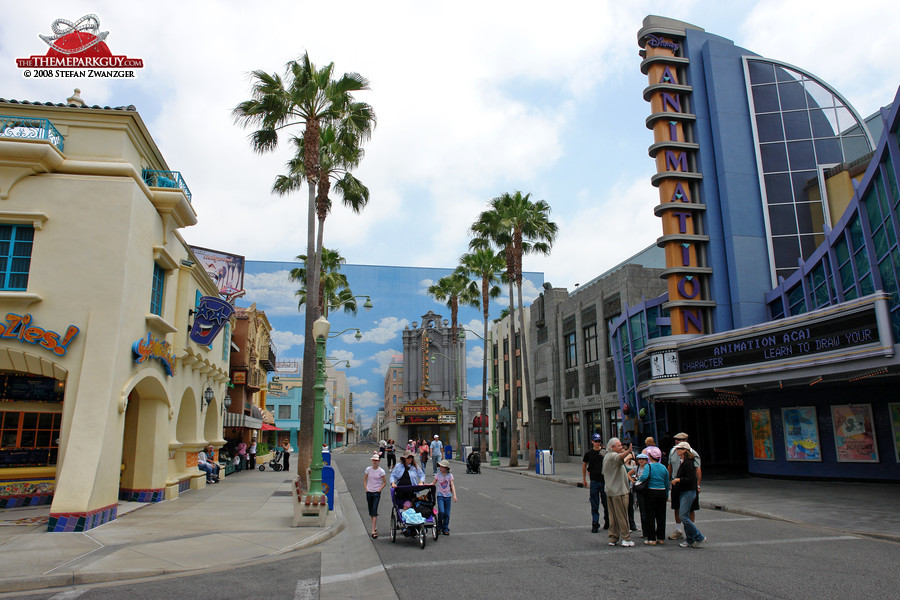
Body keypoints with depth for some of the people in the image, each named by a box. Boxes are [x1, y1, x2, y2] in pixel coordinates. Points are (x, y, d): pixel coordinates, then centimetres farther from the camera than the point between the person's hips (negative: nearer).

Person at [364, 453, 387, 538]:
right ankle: (375, 527, 25)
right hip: (369, 492, 4)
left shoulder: (381, 471, -7)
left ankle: (373, 530, -11)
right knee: (371, 511, 10)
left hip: (376, 493, -4)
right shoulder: (368, 469, 1)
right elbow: (364, 480, 11)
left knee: (374, 511, -11)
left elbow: (384, 482, 2)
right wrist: (366, 489, 1)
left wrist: (379, 489, -7)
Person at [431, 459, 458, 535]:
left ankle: (445, 529, 16)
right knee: (441, 511, -15)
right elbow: (433, 483, 8)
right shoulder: (438, 475, 2)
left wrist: (454, 495, -10)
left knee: (447, 514, 3)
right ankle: (439, 527, 7)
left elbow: (452, 486, -1)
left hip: (448, 496, 1)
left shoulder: (450, 476, 0)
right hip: (440, 495, -1)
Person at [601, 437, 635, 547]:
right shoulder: (613, 456, -15)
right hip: (619, 491, -9)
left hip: (609, 491, 9)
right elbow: (620, 457, -39)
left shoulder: (606, 456, 16)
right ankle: (626, 539, 2)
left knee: (613, 516, 12)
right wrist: (628, 451, -59)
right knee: (622, 516, -2)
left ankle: (612, 539, 14)